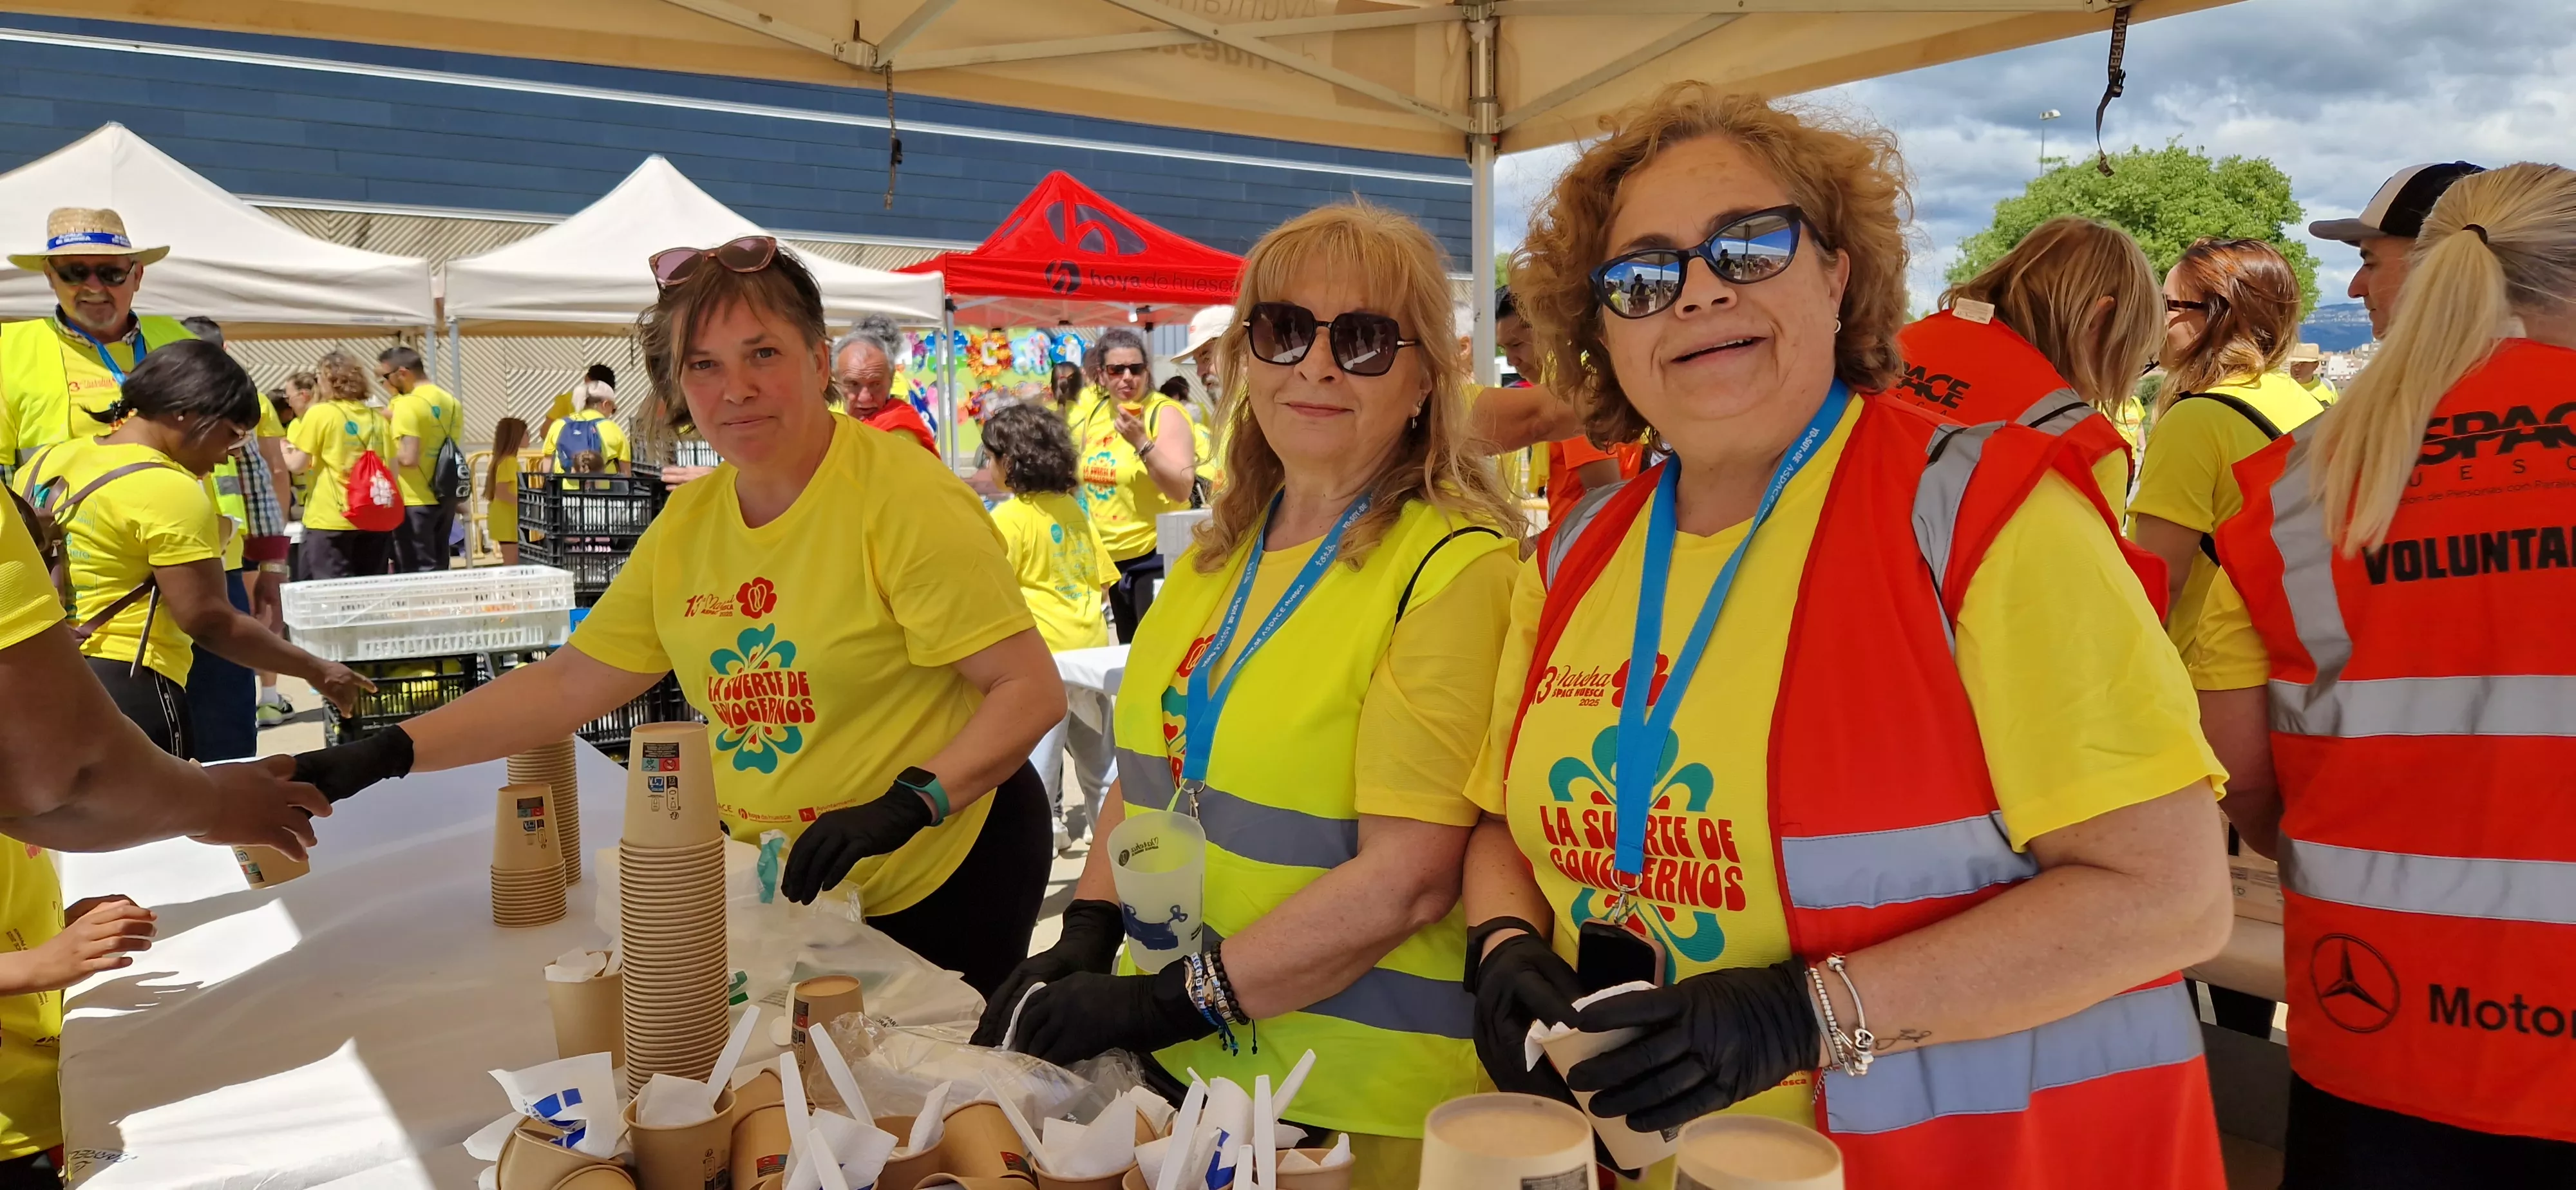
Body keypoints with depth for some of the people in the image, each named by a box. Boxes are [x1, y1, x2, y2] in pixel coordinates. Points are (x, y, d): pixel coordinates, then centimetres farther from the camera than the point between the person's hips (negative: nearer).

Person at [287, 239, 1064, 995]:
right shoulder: (686, 526, 3)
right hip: (791, 886, 6)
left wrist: (906, 805, -30)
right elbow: (569, 683, 6)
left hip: (940, 883, -5)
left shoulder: (903, 501, -18)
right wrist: (386, 755, -2)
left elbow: (1033, 691, -20)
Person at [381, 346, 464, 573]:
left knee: (415, 573, -3)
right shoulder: (452, 401, 10)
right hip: (444, 497, 8)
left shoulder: (407, 404, -14)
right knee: (438, 568, 13)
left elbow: (409, 458, -23)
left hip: (414, 502, -8)